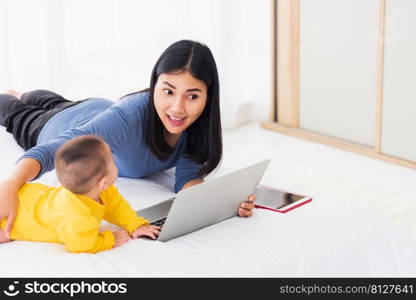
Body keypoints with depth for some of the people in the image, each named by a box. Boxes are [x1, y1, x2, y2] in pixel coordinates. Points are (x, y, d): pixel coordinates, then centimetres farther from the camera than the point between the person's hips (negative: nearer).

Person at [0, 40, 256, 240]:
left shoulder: (200, 122, -36)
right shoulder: (129, 115, -51)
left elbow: (187, 178, -34)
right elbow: (56, 149, -58)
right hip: (66, 127, -5)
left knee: (57, 105, 38)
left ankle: (21, 95, 68)